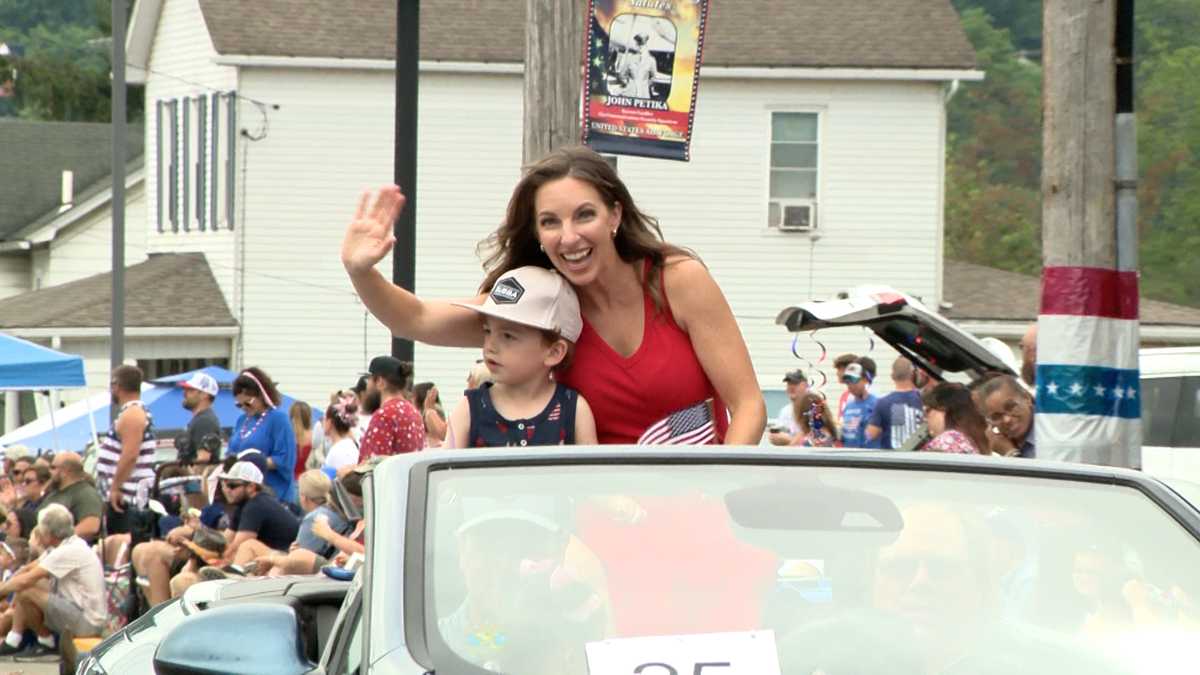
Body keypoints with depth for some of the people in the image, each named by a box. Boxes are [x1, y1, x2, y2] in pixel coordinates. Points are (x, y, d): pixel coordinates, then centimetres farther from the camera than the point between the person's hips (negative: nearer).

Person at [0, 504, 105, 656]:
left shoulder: (70, 551, -20)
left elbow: (25, 581, -20)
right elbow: (28, 570, 14)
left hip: (87, 623, -10)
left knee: (26, 593, -18)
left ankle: (46, 642, 0)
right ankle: (12, 641, 12)